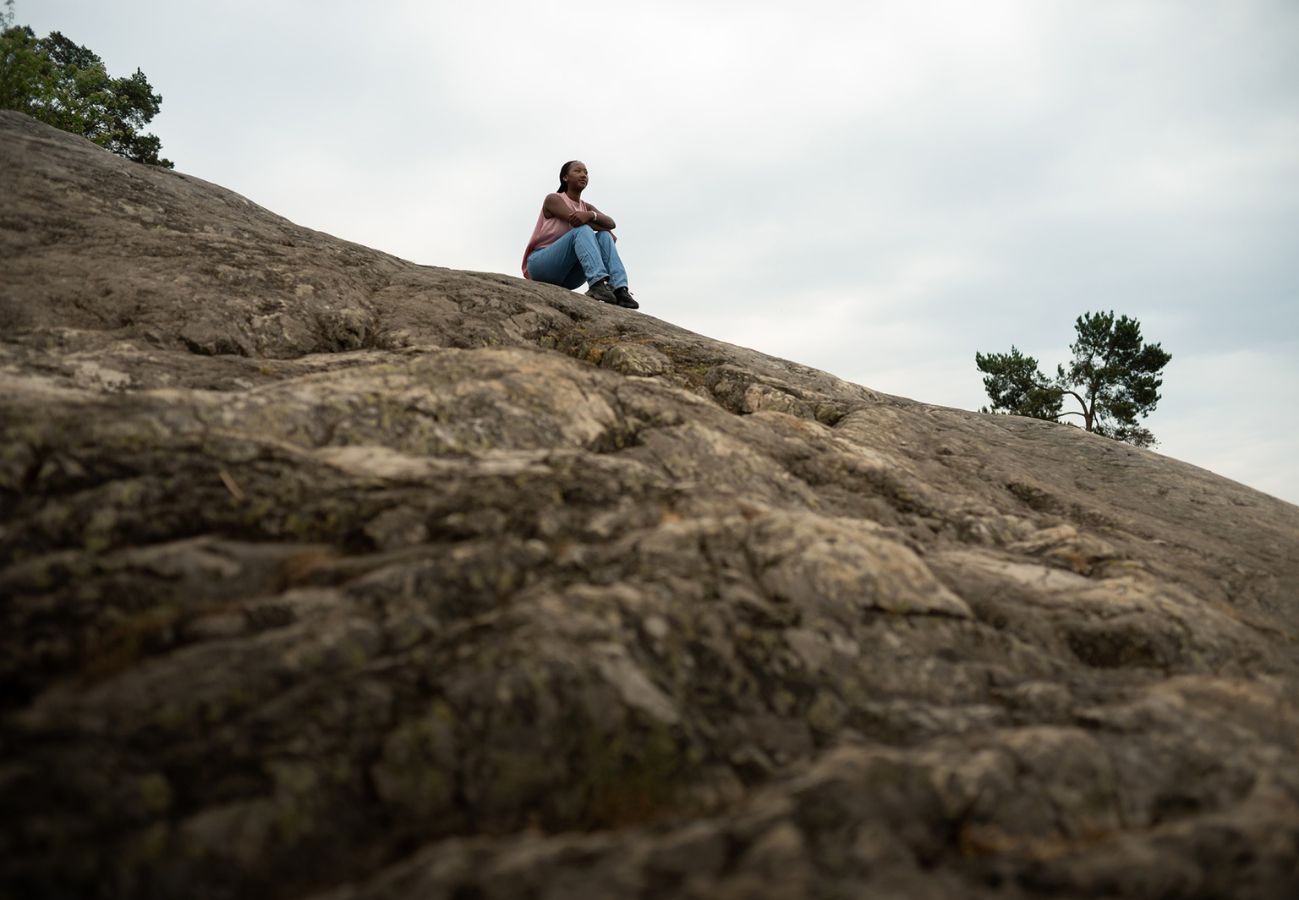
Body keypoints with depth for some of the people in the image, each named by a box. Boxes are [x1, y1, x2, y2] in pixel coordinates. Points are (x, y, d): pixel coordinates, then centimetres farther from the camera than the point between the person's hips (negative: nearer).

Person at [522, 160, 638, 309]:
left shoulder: (586, 207, 16)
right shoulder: (553, 199, -1)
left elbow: (610, 223, -6)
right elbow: (575, 221, -19)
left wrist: (590, 215, -26)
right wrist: (607, 230, -7)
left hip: (566, 278, 6)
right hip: (541, 266, -6)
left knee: (604, 237, -13)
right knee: (582, 230, -27)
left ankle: (619, 288, -36)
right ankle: (597, 283, -51)